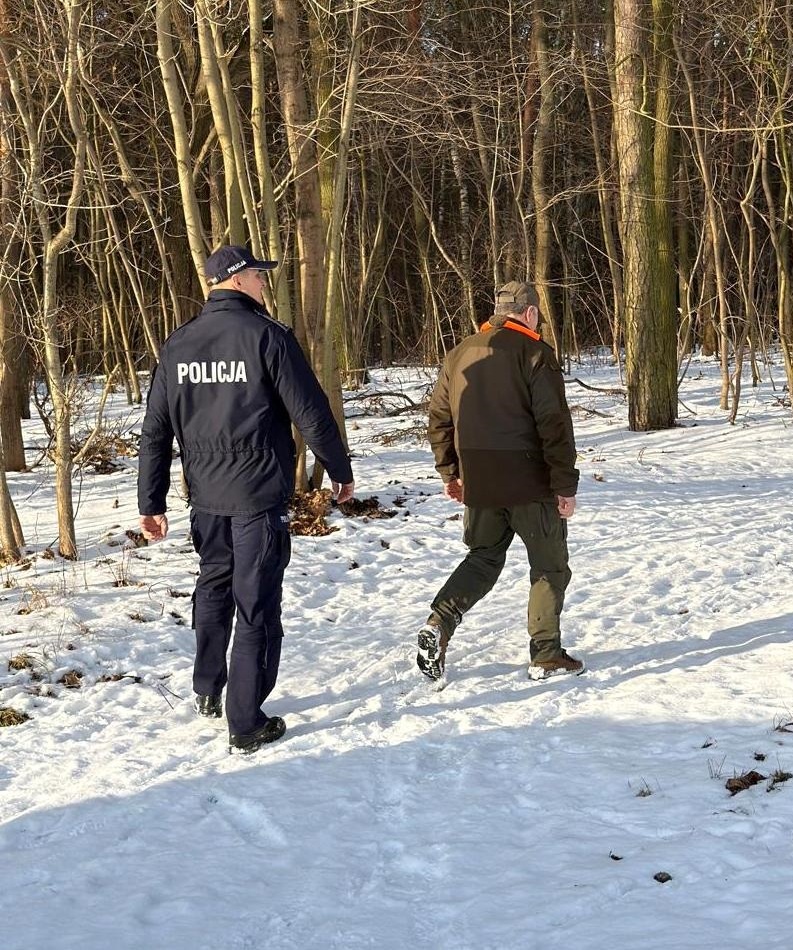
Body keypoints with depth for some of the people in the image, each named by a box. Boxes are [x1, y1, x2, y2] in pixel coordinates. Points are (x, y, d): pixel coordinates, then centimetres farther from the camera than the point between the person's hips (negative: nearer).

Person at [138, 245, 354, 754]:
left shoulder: (178, 345, 5)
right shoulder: (267, 335, -11)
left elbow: (156, 430, 7)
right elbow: (311, 413, -10)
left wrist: (152, 503, 13)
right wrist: (341, 471, 3)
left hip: (206, 496, 6)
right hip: (259, 494, -5)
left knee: (214, 588, 25)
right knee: (257, 604, 0)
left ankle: (207, 692, 36)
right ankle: (247, 724, 3)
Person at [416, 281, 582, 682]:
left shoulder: (460, 354, 9)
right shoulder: (535, 354, -10)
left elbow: (438, 418, 13)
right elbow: (554, 424, -14)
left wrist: (450, 472, 21)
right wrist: (565, 484, -10)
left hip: (478, 483, 5)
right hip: (529, 483, -5)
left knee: (483, 558, 18)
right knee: (550, 565, 8)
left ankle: (439, 622, -1)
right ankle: (546, 654, 9)